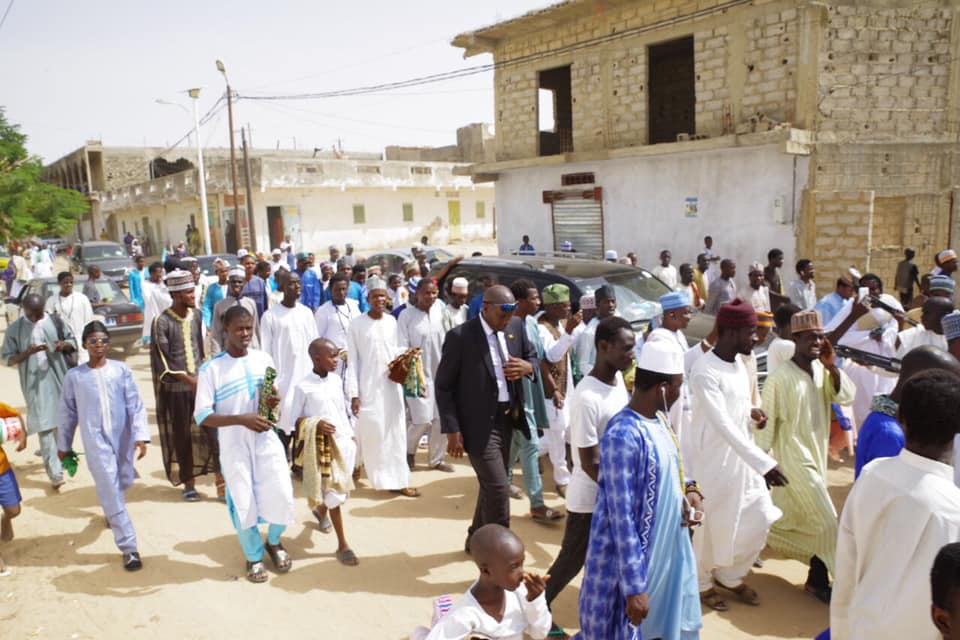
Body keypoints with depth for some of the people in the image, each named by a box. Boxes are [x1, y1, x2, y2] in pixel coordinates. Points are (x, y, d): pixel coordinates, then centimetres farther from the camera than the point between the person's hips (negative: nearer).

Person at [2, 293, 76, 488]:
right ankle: (55, 474, -6)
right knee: (45, 427, -6)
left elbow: (73, 342, 11)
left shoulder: (55, 322, 2)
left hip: (59, 380, 2)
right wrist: (28, 352, -20)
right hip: (36, 384, -2)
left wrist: (64, 345, -13)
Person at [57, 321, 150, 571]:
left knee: (124, 482, 18)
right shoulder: (74, 377, -2)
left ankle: (109, 510, 54)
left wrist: (141, 435, -13)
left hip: (123, 438, 2)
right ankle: (129, 548, 1)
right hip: (95, 441, -2)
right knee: (112, 493, -3)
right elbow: (68, 413, 8)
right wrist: (63, 445, 14)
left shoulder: (122, 370, -3)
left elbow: (135, 405, -4)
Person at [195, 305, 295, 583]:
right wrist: (242, 419, -25)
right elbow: (202, 415, -13)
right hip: (234, 445, -3)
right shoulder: (211, 369, -11)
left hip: (266, 439, 3)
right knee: (243, 504, 5)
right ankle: (254, 557, 31)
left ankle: (274, 542, 31)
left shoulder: (264, 359, 1)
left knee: (282, 496, -1)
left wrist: (273, 401, -10)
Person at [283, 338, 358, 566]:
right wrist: (316, 424, -23)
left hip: (343, 442, 6)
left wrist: (351, 436, 14)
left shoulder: (336, 380, 3)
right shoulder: (303, 387, -14)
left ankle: (321, 509, 53)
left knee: (339, 490, 20)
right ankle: (342, 545, 9)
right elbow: (290, 421, -10)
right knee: (334, 494, -2)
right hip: (321, 447, -6)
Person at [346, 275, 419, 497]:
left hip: (391, 385, 4)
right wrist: (354, 394, -10)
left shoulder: (392, 321, 5)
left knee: (395, 433, 5)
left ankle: (397, 479, 13)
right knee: (372, 433, 2)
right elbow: (353, 361, -6)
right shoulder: (357, 325, -7)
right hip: (369, 387, -4)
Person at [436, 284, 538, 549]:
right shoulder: (460, 336, -16)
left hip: (507, 418, 7)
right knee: (499, 489, -6)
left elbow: (533, 357, 15)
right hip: (478, 423, -7)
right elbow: (443, 386, -11)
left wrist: (528, 367, -10)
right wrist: (453, 430, -15)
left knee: (490, 485, 19)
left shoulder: (516, 326, 1)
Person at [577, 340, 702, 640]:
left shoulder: (658, 420, 0)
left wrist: (690, 489, -3)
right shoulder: (623, 436, -27)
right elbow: (622, 517, -26)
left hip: (668, 549, 8)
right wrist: (634, 588, -22)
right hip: (632, 559, -8)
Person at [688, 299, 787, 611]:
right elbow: (724, 425, -31)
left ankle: (730, 576, 35)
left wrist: (752, 411, -4)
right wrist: (765, 463, -35)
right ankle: (702, 583, 32)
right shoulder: (705, 372, -25)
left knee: (759, 518, 13)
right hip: (712, 459, -8)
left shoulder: (739, 363, 3)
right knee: (710, 526, 8)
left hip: (742, 456, 8)